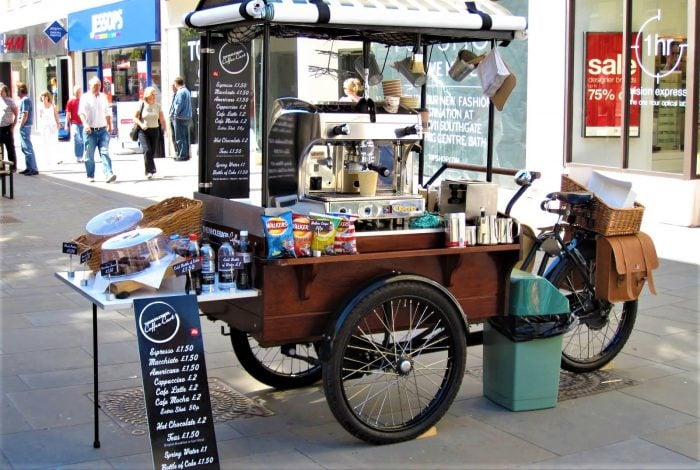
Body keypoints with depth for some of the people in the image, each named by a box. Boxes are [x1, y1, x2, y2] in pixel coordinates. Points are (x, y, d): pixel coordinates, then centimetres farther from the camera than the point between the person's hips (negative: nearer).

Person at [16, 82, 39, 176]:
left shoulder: (25, 100, -15)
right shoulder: (25, 99, 15)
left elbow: (25, 115, -20)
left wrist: (20, 126, -15)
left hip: (24, 127, -10)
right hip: (25, 127, 10)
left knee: (28, 148, -8)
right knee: (25, 148, 14)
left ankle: (34, 169, -7)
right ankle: (29, 168, 19)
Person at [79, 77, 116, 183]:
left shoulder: (103, 97, 13)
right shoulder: (85, 97, -1)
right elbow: (81, 112, -13)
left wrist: (109, 125, 22)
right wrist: (85, 124, -28)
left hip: (103, 130, 3)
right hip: (90, 131, -3)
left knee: (105, 152, -9)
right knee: (89, 155, 4)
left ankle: (108, 174, -18)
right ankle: (90, 176, 14)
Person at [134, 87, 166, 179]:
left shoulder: (157, 106, 5)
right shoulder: (141, 105, -2)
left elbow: (162, 119, 10)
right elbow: (135, 117, 0)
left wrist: (164, 129, 3)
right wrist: (141, 124, -16)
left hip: (155, 131, 3)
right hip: (143, 131, -3)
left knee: (152, 152, 3)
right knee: (147, 150, -18)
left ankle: (149, 170, 22)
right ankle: (149, 171, -14)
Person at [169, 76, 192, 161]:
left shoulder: (180, 92, -15)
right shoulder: (186, 91, 15)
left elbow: (179, 105, -20)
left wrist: (175, 114, -9)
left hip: (180, 118, -9)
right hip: (187, 117, 10)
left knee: (180, 138, -4)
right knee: (185, 137, 14)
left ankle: (182, 155, -3)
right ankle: (186, 154, 19)